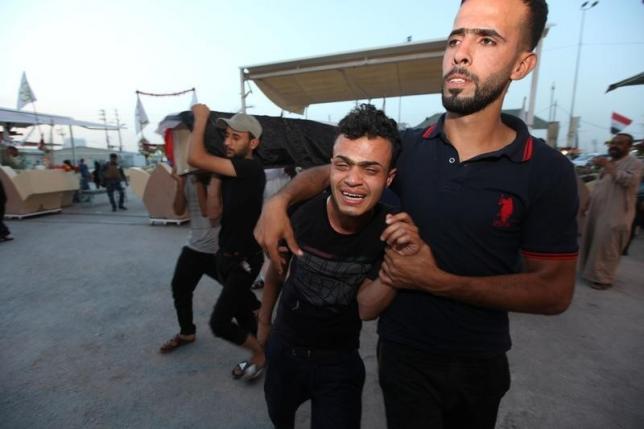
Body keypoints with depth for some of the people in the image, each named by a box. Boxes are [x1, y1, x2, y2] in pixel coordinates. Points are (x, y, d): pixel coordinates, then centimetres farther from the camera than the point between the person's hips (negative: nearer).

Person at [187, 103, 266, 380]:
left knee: (219, 322, -5)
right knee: (242, 313, 20)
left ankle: (261, 353, 20)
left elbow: (195, 159, -28)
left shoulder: (251, 168, -21)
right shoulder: (230, 172, 6)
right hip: (225, 255, 9)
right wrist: (213, 180, -2)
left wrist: (201, 118, -16)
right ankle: (259, 352, 42)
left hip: (245, 260, -8)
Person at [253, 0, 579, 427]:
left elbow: (555, 291, -12)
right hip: (403, 352, -1)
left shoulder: (548, 172, -14)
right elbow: (327, 172, 1)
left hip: (481, 361, 2)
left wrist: (438, 281, -23)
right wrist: (279, 200, -19)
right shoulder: (405, 147, -11)